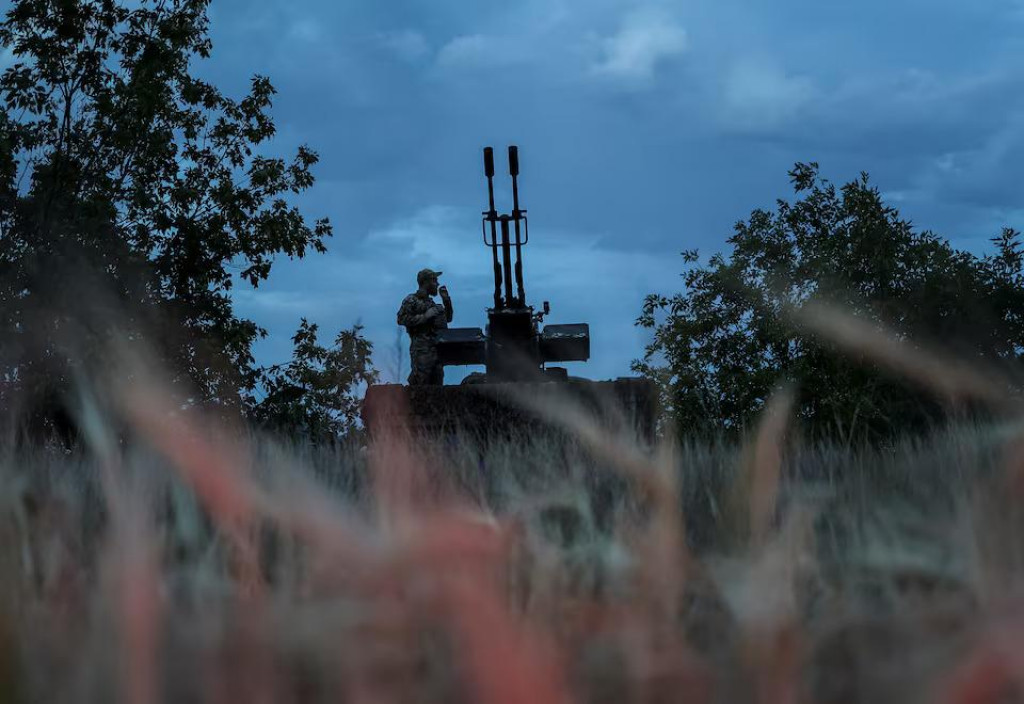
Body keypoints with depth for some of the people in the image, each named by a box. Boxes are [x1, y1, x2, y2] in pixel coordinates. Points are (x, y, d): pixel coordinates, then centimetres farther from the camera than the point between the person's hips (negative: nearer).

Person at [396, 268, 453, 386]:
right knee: (420, 382, -16)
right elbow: (402, 319, -13)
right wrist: (425, 316, -15)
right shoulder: (411, 300, 0)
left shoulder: (431, 302, 24)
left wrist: (446, 300, 17)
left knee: (437, 385, 4)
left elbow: (448, 318, 30)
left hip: (436, 349, 8)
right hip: (422, 349, -8)